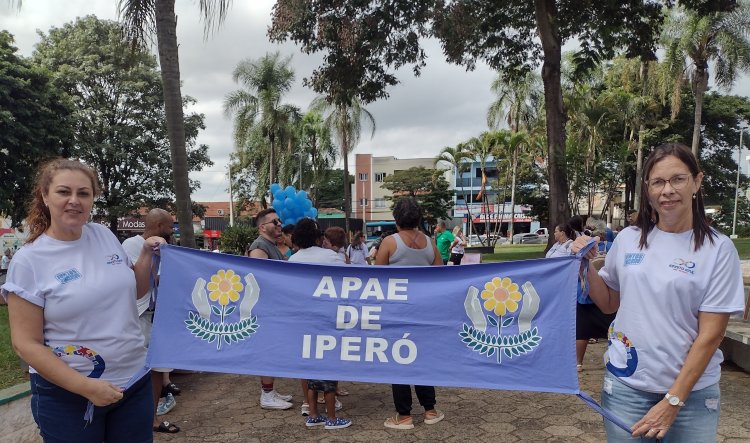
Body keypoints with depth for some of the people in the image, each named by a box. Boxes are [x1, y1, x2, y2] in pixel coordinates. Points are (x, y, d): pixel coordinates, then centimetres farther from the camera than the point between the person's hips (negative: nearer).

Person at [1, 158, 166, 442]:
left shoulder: (104, 235, 0)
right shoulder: (28, 260, -12)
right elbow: (26, 343, -12)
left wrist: (147, 254, -3)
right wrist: (85, 386, -19)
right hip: (67, 394, -4)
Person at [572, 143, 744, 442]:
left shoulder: (718, 249, -8)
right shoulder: (628, 239, 0)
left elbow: (710, 334, -10)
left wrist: (673, 401, -13)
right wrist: (587, 267, -5)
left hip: (691, 391, -2)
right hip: (626, 385, 2)